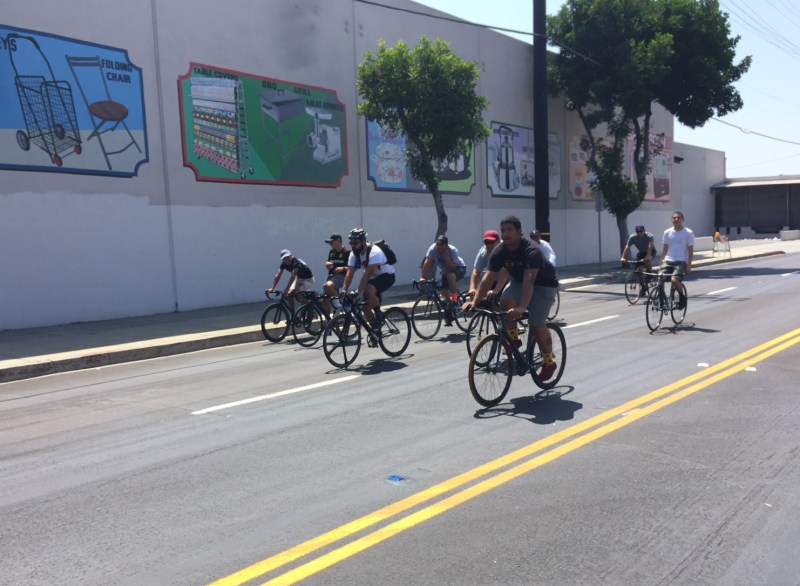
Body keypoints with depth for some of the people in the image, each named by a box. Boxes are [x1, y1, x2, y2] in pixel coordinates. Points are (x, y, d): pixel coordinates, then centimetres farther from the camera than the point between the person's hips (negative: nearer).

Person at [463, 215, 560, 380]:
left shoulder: (532, 250, -33)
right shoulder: (499, 251, -16)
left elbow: (529, 280, -45)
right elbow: (488, 278, -19)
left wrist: (521, 307, -56)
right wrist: (475, 301, -31)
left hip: (543, 284, -5)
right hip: (518, 280, 5)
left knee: (536, 324, -15)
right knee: (505, 301, -27)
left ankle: (549, 361, 8)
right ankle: (513, 338, -4)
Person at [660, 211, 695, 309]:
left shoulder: (688, 233, -1)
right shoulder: (667, 232, 8)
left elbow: (690, 250, -1)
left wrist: (689, 265, -9)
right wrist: (661, 261, 8)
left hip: (681, 261, -4)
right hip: (668, 261, 4)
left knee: (674, 280, -26)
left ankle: (682, 297, 1)